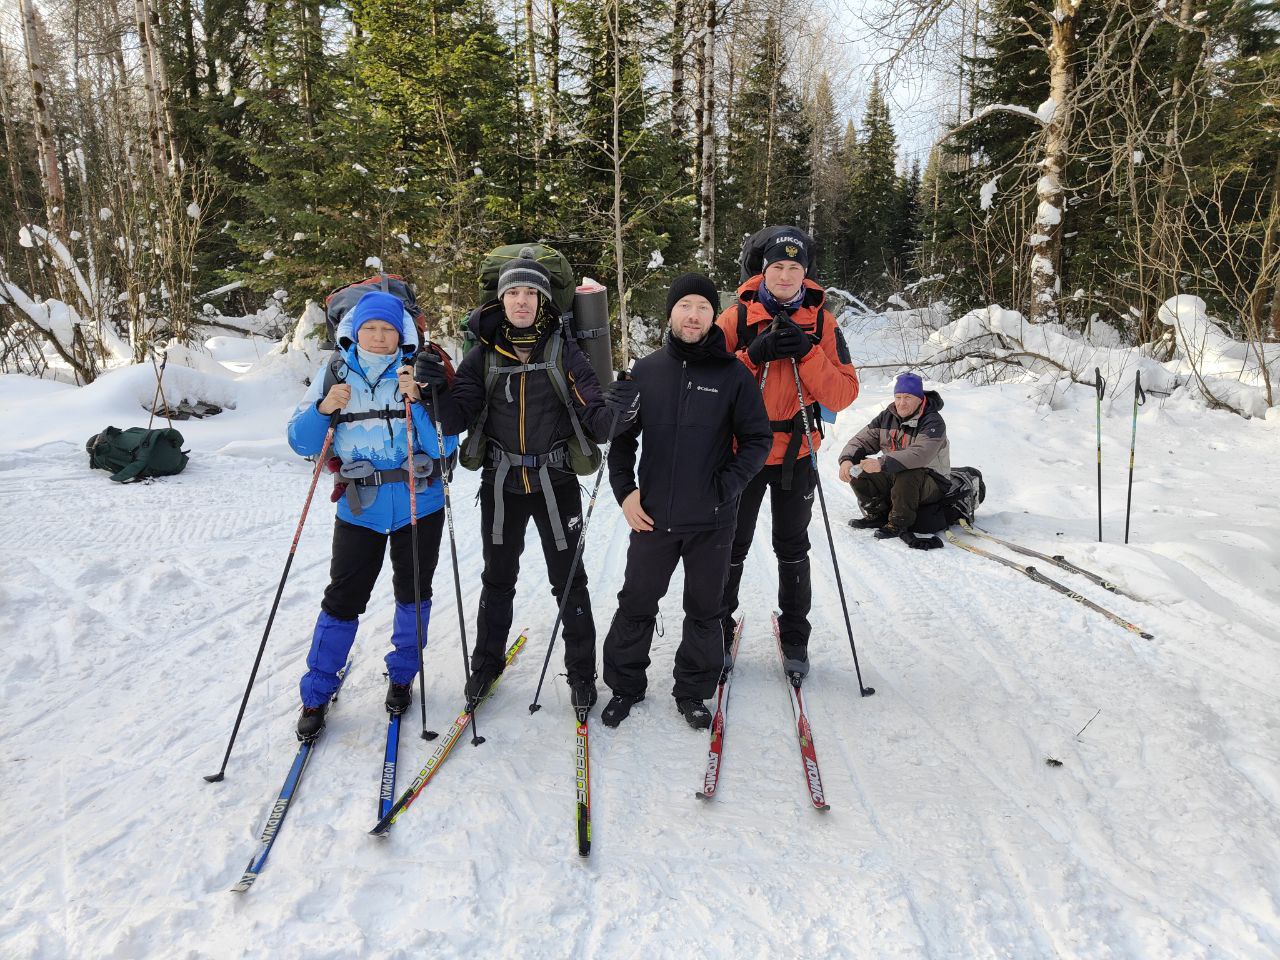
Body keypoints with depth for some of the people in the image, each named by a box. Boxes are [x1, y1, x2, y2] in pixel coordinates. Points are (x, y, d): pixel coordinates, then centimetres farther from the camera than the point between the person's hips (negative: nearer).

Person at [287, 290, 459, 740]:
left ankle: (401, 677, 33)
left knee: (413, 593, 12)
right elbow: (302, 443, 0)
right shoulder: (334, 373, 1)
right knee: (342, 599, 0)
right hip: (359, 508, 0)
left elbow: (445, 446, -9)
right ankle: (316, 695, 17)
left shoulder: (419, 374, -2)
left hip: (418, 504, 1)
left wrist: (417, 401, -21)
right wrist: (323, 410, -18)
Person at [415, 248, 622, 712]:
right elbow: (459, 416, -4)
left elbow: (594, 418, -11)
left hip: (555, 482, -2)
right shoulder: (484, 353, 0)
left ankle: (581, 671, 24)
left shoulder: (563, 349, -6)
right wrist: (437, 388, -23)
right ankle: (487, 662, 35)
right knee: (498, 578, 16)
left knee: (569, 580, 8)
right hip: (501, 483, 2)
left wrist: (613, 413, -33)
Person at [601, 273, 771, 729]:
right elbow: (622, 435, 9)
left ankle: (693, 691, 29)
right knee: (636, 604, 10)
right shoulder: (645, 371, 4)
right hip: (652, 516, 1)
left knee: (704, 610, 11)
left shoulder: (733, 375, -2)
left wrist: (727, 486, -11)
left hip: (712, 520, -1)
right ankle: (625, 685, 28)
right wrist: (624, 490, -2)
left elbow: (758, 438, 1)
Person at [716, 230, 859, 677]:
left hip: (796, 454, 1)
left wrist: (807, 353, -23)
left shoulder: (821, 322, -2)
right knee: (731, 547, 8)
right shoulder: (736, 317, -4)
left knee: (792, 549, 13)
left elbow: (844, 393, -9)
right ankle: (720, 630, 25)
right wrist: (754, 354, -24)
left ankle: (794, 635, 27)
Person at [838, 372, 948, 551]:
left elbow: (920, 454, -35)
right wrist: (847, 459, -23)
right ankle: (878, 515, 3)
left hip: (931, 483, -6)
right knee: (858, 470, -13)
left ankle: (898, 523, -17)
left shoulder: (933, 422, -18)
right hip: (894, 478, 6)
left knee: (906, 474, -39)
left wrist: (882, 464, -46)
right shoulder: (887, 417, 3)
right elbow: (862, 440, 0)